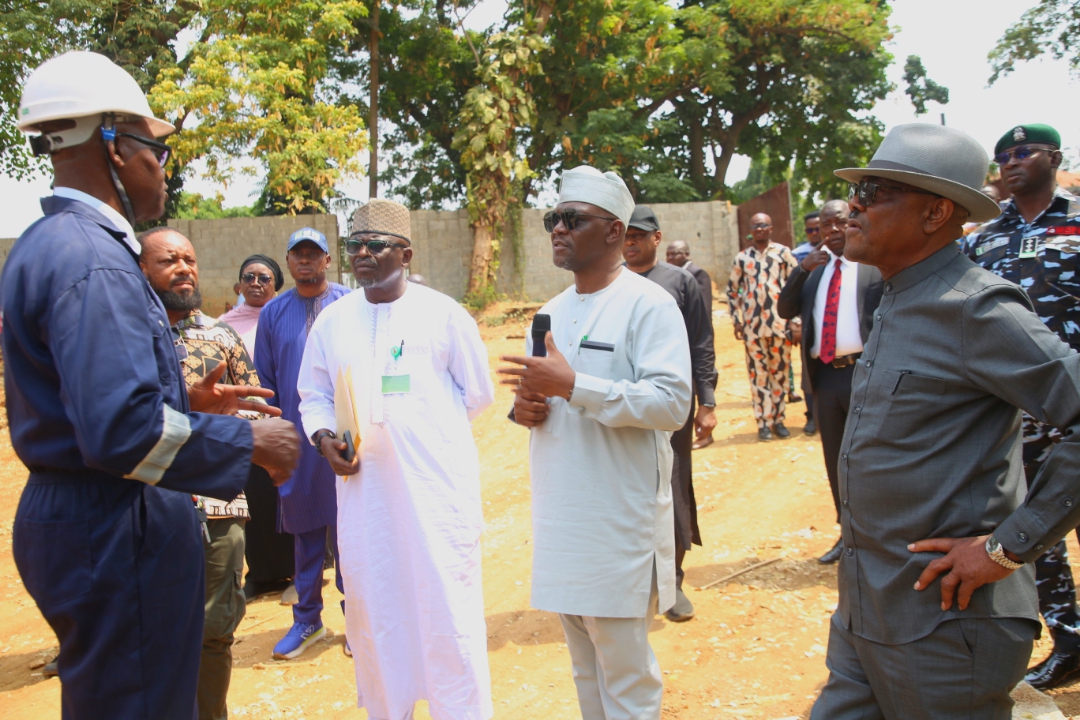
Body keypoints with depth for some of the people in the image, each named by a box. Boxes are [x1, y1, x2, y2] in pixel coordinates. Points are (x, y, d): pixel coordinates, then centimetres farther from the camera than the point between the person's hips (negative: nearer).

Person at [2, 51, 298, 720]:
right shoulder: (91, 260, -21)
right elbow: (122, 430, -30)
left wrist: (184, 399, 12)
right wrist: (252, 442, -18)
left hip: (73, 513, 10)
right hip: (116, 533, -10)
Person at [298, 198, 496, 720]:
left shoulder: (442, 313, -2)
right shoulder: (332, 321, 8)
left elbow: (478, 393, 4)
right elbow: (313, 396, 17)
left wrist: (421, 424, 0)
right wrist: (323, 436, -2)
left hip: (436, 486, -4)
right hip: (363, 487, 4)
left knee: (449, 615, 0)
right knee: (371, 612, 14)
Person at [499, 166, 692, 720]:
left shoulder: (648, 304, -9)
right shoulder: (552, 311, 15)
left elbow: (672, 403, -19)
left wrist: (573, 385, -23)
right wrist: (524, 407, 1)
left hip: (619, 522, -7)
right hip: (560, 516, 7)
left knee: (625, 673, 3)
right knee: (584, 664, 18)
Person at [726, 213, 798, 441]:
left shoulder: (783, 253, 3)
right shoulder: (742, 257, 7)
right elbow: (732, 290, 12)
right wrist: (736, 320, 6)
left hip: (780, 324, -1)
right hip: (753, 325, 1)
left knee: (780, 372, 6)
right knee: (758, 374, 3)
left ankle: (778, 419, 17)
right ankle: (763, 422, 9)